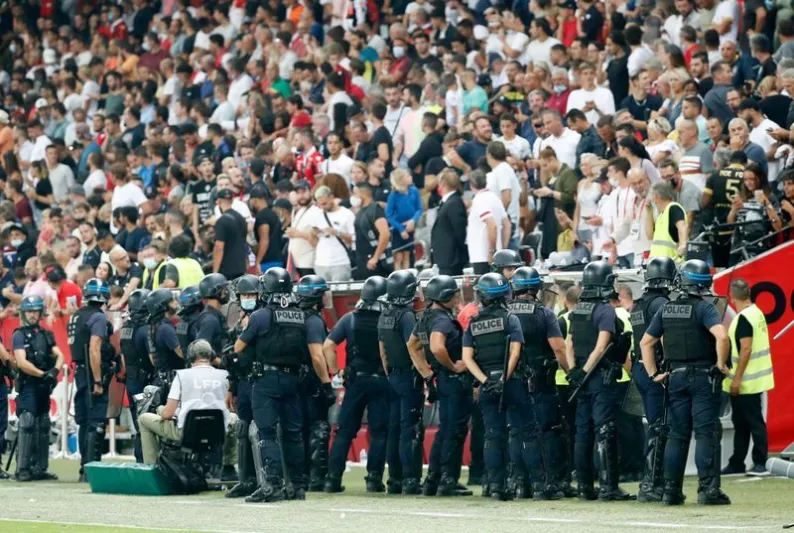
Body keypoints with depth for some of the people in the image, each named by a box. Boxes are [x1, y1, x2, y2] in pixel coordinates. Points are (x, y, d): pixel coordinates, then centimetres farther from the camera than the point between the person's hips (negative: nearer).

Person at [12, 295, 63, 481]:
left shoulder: (46, 335, 16)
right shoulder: (19, 335, -2)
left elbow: (59, 356, 5)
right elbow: (21, 362, -13)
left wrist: (55, 371, -15)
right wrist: (42, 374, -18)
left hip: (44, 388, 7)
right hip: (28, 387, -7)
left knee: (43, 427, 9)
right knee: (27, 426, -13)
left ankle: (40, 468, 13)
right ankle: (23, 470, -15)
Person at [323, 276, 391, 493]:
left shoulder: (350, 319, 0)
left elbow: (328, 346, -3)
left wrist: (335, 371, 4)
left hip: (356, 380, 1)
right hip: (382, 382, -1)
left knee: (344, 431, 6)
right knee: (378, 432, 5)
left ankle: (333, 478, 3)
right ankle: (374, 478, 1)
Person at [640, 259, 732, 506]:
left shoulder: (666, 309, 9)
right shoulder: (705, 308, -10)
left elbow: (646, 342, 14)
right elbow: (722, 336, -26)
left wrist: (653, 373, 16)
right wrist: (721, 364, -13)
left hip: (676, 377, 5)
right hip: (703, 377, -5)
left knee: (677, 435, 10)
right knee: (706, 433, -4)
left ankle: (671, 491, 10)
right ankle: (708, 489, -9)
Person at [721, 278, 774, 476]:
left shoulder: (744, 318, -18)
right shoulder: (756, 313, 12)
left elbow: (746, 349, -22)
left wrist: (736, 379, -20)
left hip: (745, 383, -10)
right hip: (753, 380, 10)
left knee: (754, 422, -6)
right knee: (741, 423, 14)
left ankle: (760, 464, -4)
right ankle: (736, 463, 20)